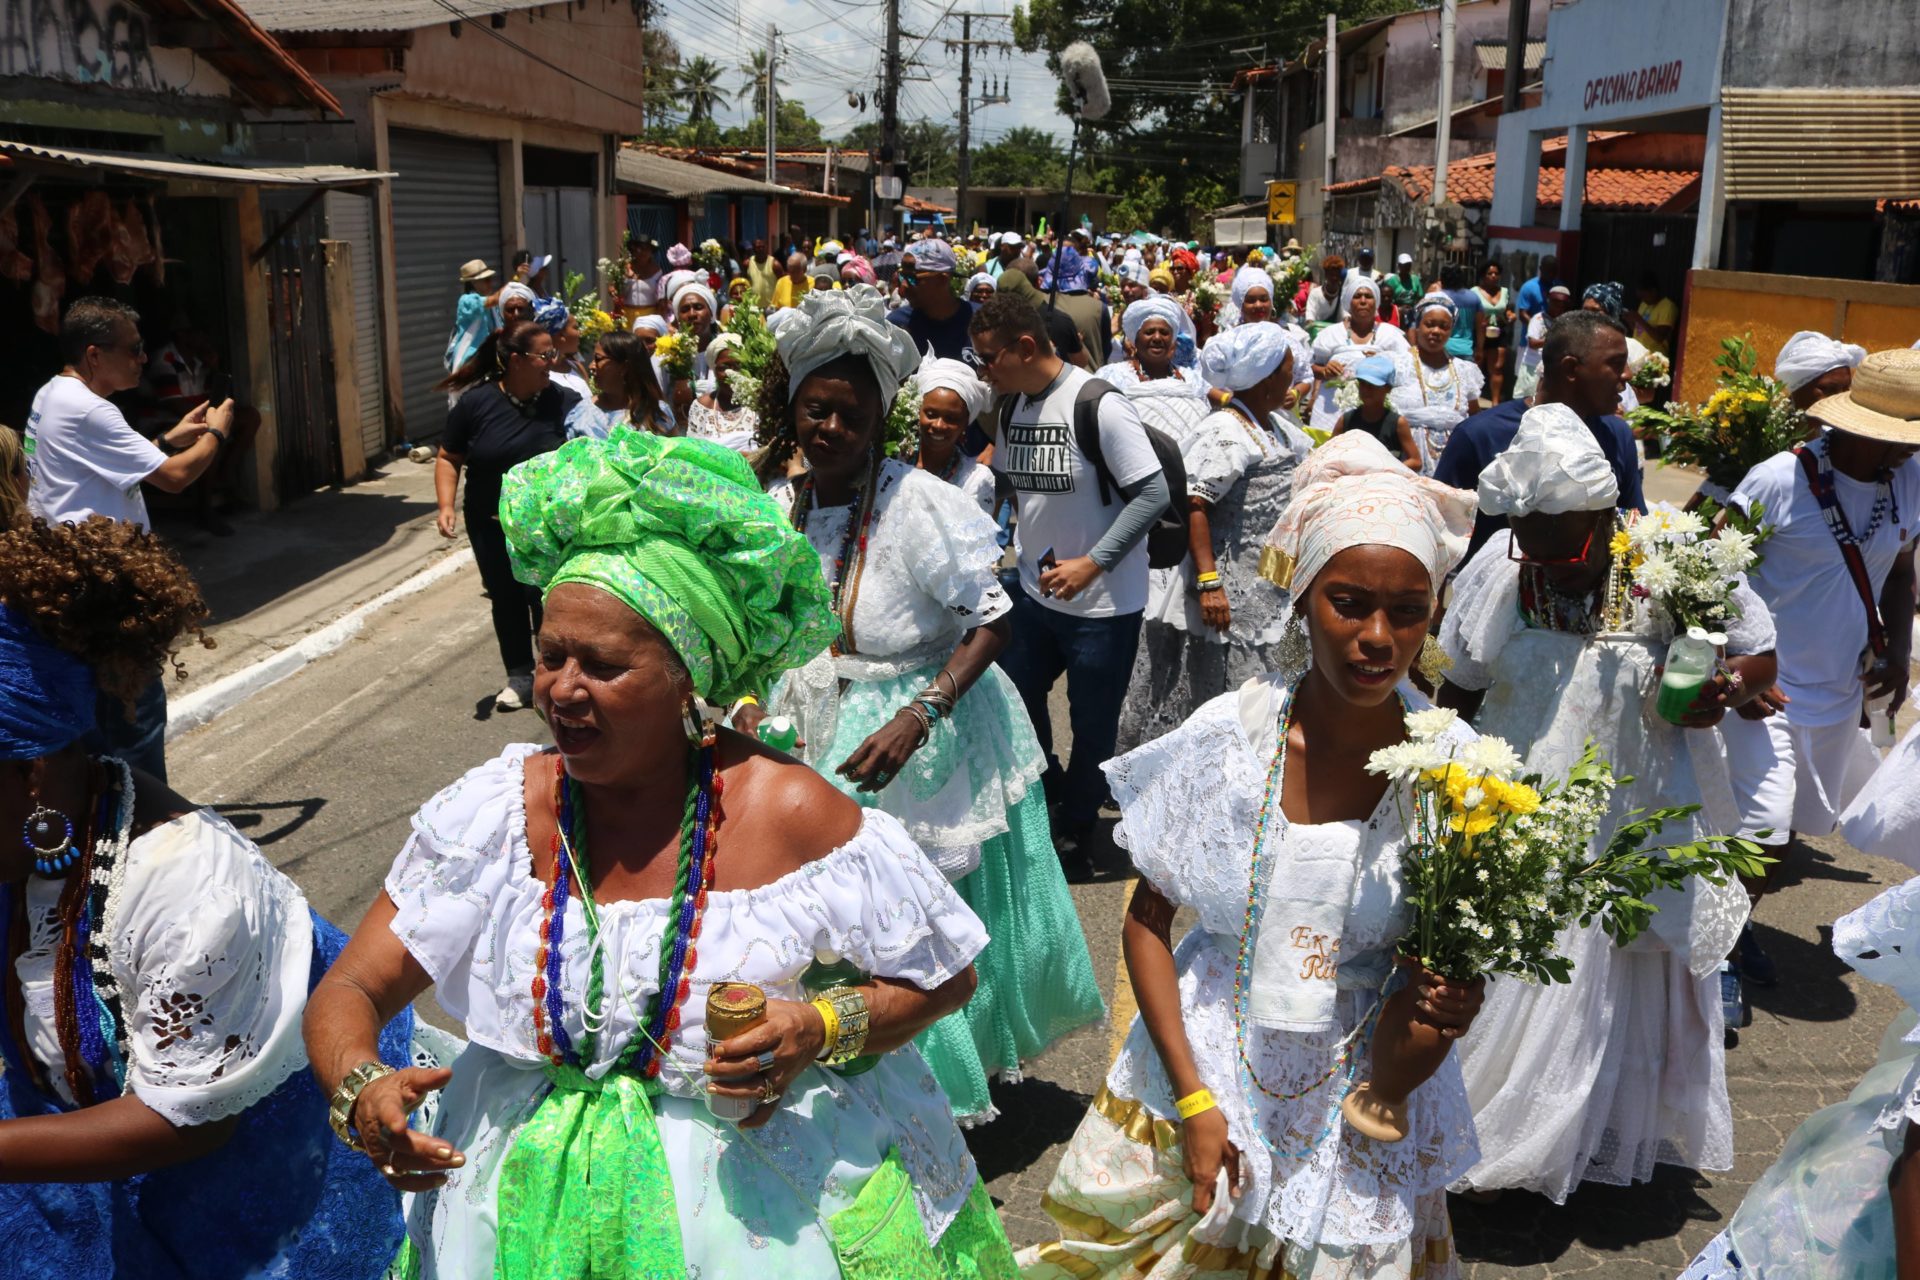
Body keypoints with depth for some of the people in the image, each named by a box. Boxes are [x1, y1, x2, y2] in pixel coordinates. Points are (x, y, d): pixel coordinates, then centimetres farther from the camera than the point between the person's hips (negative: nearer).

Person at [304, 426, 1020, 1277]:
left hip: (761, 1191, -2)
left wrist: (822, 1030, -25)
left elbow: (945, 976, -6)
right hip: (530, 1196, 3)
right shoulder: (498, 808, -8)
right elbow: (348, 993, -4)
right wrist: (361, 1093, -26)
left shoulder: (787, 813, -17)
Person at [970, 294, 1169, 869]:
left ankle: (1077, 829, 30)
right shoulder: (1011, 405, 3)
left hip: (1103, 602, -7)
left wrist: (1093, 562, -23)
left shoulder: (1098, 404, -19)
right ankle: (1052, 786, 42)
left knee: (1092, 723, 8)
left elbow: (1153, 494, -21)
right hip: (1034, 591, 7)